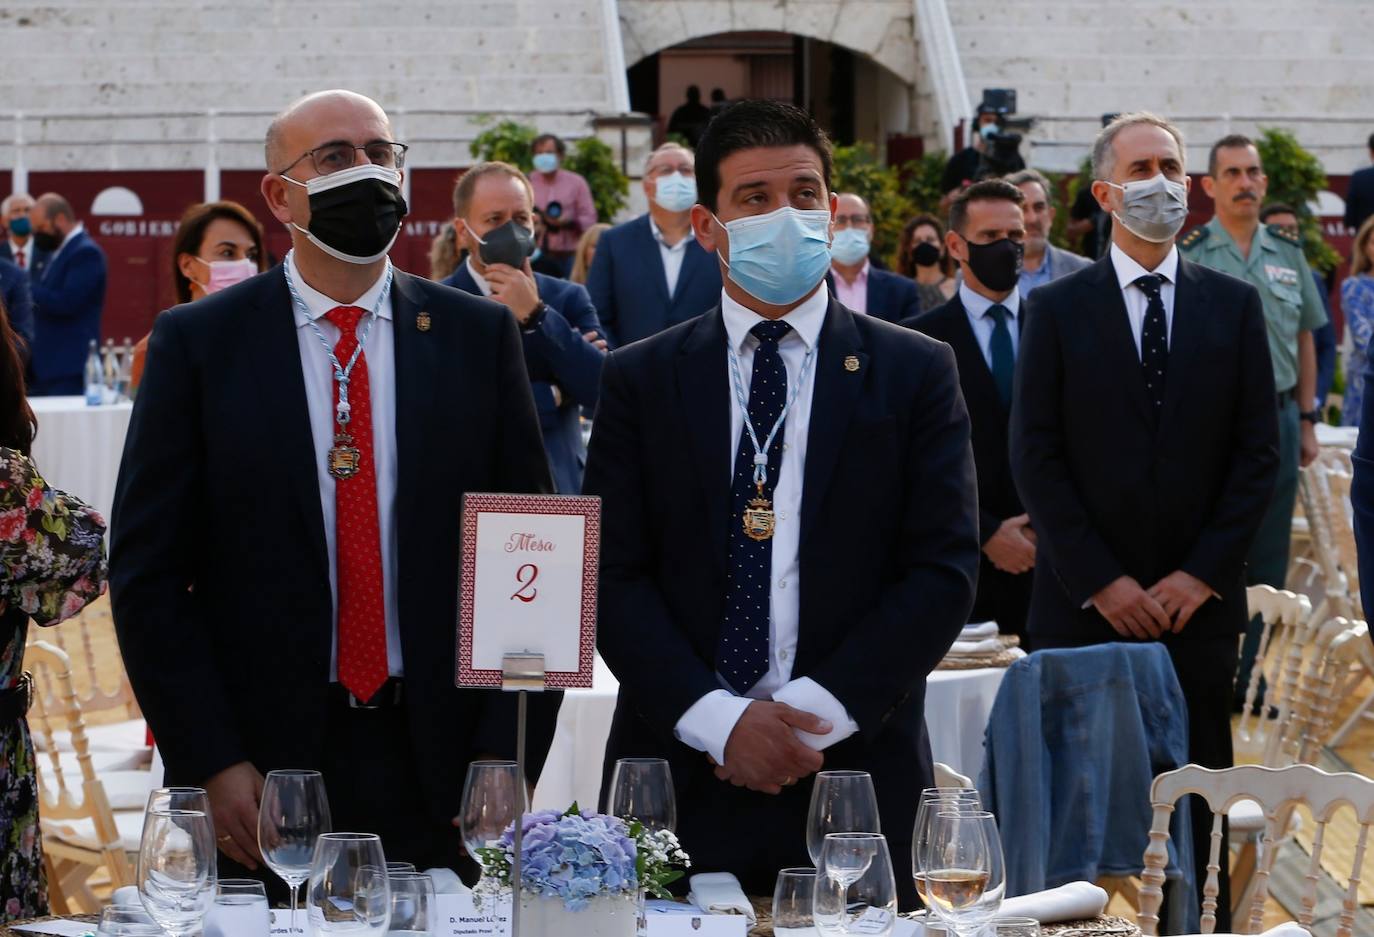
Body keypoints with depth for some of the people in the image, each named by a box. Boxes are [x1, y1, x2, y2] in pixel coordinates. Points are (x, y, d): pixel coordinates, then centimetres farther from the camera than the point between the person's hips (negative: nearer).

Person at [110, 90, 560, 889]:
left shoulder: (479, 335, 5)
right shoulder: (198, 343, 1)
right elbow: (149, 572, -1)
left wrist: (506, 755, -3)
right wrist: (212, 763, -8)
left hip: (443, 772, 1)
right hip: (263, 771, -1)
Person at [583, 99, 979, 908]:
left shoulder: (916, 373, 5)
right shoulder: (640, 380, 8)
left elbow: (945, 569, -1)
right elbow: (616, 576, 1)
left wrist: (817, 712, -11)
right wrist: (718, 719, -12)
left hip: (859, 769, 0)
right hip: (681, 778, 1)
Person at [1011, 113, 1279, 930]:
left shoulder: (1234, 306, 8)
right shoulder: (1056, 309, 3)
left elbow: (1260, 451, 4)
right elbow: (1036, 457, -2)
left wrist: (1203, 573, -5)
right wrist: (1101, 581, -9)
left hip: (1200, 601, 1)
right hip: (1084, 604, -1)